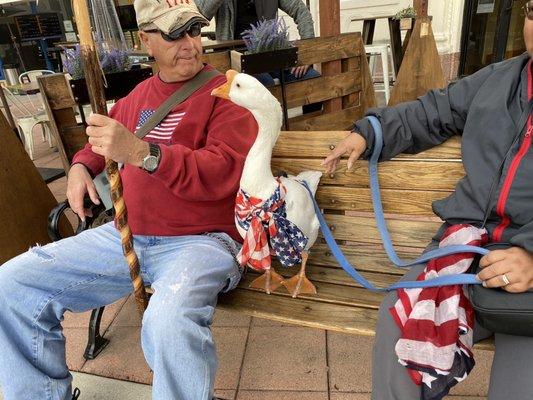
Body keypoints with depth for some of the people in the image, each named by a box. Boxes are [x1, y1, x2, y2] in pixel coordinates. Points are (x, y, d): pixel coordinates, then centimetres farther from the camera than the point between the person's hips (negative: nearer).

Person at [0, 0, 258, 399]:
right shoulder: (138, 96, 16)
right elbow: (105, 141, 36)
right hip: (125, 236, 7)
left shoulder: (227, 93, -3)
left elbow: (223, 173, -18)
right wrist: (82, 164, 15)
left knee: (169, 324, -37)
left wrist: (139, 152, -27)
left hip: (199, 240, -6)